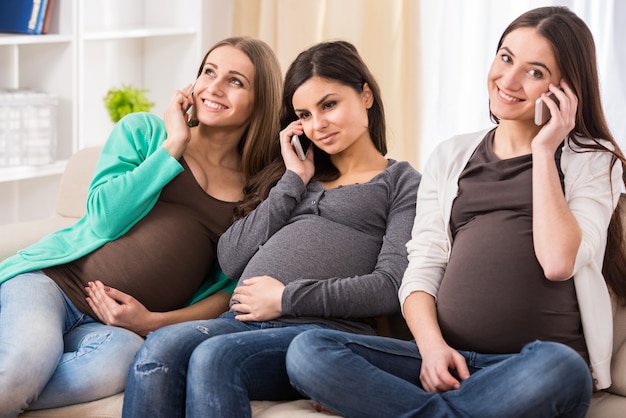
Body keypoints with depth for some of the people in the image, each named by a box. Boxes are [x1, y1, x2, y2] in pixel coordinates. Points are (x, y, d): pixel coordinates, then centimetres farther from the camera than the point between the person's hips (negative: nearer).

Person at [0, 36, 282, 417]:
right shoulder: (144, 130, 7)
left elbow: (232, 290, 9)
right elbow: (104, 218, -7)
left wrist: (154, 322, -7)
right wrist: (174, 144, -5)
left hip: (119, 326, 2)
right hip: (53, 281, -2)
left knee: (120, 358, -36)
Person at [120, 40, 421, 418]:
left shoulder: (403, 183, 13)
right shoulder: (293, 178, 28)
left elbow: (390, 288, -3)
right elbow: (231, 260, 14)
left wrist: (286, 298, -7)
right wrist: (294, 180, 12)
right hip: (246, 319, 5)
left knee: (214, 357, -35)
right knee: (160, 348, -29)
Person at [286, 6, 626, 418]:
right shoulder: (450, 157, 19)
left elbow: (558, 261, -10)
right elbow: (422, 269, 10)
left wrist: (543, 151, -4)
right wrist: (431, 345, -9)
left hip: (532, 367, -2)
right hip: (449, 359, 3)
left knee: (557, 367, -41)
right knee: (308, 350, -21)